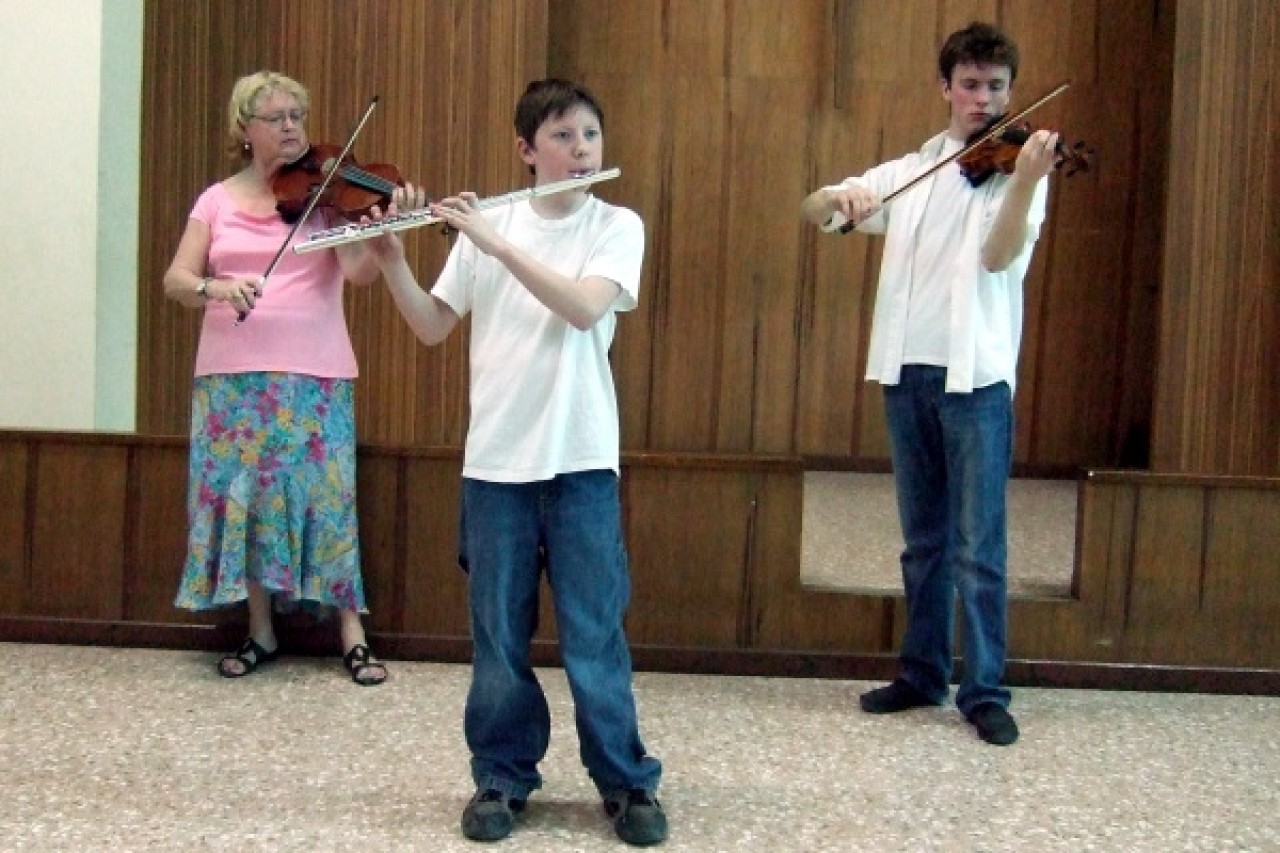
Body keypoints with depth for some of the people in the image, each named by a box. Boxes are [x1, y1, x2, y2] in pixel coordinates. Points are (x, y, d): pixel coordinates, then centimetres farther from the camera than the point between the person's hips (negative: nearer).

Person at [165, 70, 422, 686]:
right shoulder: (217, 200, 8)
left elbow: (359, 272, -13)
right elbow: (175, 281, 0)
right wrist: (214, 287, -21)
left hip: (314, 373, -2)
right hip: (232, 372, 3)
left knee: (325, 494, -2)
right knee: (241, 493, 5)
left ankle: (352, 633, 8)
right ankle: (260, 631, 19)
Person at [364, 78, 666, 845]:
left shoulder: (618, 226, 1)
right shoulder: (487, 223, 7)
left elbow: (584, 308, -17)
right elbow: (433, 328, 8)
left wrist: (498, 244, -20)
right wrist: (392, 261, -7)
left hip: (580, 459, -2)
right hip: (495, 460, 2)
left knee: (593, 632, 2)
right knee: (499, 632, 7)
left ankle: (627, 781, 16)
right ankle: (503, 776, 21)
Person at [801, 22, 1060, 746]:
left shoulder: (1016, 167, 0)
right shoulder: (910, 172, 13)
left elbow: (998, 256, -16)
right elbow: (812, 210, 11)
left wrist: (1026, 180, -32)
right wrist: (841, 197, -13)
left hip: (976, 374, -4)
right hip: (907, 370, 4)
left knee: (979, 544, -3)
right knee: (924, 538, 13)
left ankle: (986, 690, 4)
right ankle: (923, 674, 23)